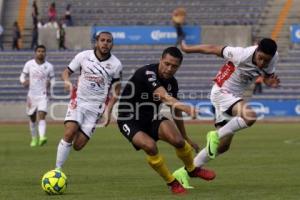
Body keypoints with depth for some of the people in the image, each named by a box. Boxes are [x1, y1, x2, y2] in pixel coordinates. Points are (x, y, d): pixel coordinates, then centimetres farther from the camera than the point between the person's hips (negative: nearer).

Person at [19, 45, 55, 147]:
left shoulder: (49, 66, 0)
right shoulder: (29, 64, 0)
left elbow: (52, 79, 9)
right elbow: (23, 76, 8)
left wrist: (50, 83, -15)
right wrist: (24, 82, -16)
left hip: (43, 95, -2)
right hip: (32, 95, 2)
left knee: (42, 116, -20)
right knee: (32, 118, 11)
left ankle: (42, 138, -34)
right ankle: (34, 138, 31)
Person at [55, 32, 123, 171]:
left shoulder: (115, 65, -2)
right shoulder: (83, 56, -2)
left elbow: (116, 90, 8)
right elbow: (66, 72, 6)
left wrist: (108, 110, -1)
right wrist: (67, 81, -17)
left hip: (95, 107, 0)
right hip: (78, 101, 0)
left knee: (78, 146, -7)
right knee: (69, 133, -24)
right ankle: (57, 169, -13)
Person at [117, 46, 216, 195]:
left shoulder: (172, 82, -2)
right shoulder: (147, 73, -26)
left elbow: (175, 110, 13)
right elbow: (164, 96, -43)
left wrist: (186, 138, 19)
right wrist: (184, 107, -59)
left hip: (152, 118, 5)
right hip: (129, 120, -5)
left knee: (178, 140, -21)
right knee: (150, 146, -32)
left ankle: (192, 169, 12)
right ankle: (172, 183, -8)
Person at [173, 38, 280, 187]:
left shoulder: (273, 58, -9)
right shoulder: (242, 55, -28)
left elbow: (267, 77, 8)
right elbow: (212, 49, -16)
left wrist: (271, 82, -17)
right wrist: (187, 49, -5)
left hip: (234, 97, 8)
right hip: (221, 92, -8)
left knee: (223, 146, 6)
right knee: (249, 116, -35)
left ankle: (185, 172, 16)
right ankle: (216, 135, -14)